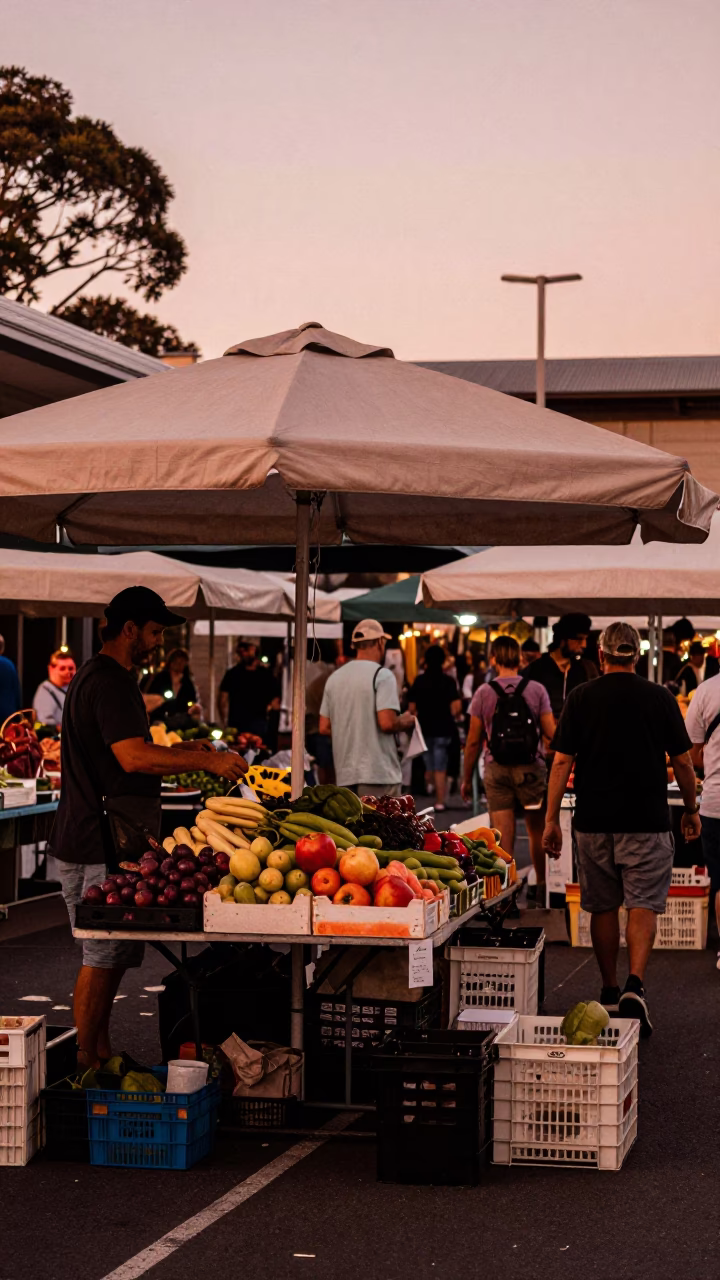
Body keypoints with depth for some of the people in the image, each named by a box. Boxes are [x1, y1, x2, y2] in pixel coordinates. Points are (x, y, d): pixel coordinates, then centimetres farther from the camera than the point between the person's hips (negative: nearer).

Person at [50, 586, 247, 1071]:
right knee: (104, 956, -6)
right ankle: (85, 1065, 0)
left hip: (108, 840, 11)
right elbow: (133, 757, -26)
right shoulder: (110, 681, -16)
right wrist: (207, 761, -21)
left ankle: (101, 1053, 21)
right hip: (101, 847, -11)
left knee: (114, 953, 14)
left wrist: (180, 751, 19)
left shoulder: (99, 676, 19)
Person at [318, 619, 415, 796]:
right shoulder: (382, 675, -10)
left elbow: (324, 727, 12)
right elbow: (387, 723, -19)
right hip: (378, 773, -7)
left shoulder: (335, 677, 11)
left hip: (345, 775, 7)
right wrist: (407, 722, 1)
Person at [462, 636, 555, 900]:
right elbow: (551, 734, -3)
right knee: (537, 830, 14)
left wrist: (467, 779, 10)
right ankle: (542, 886, 23)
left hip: (496, 769, 0)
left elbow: (473, 741, 2)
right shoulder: (537, 690, -1)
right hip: (531, 768, 0)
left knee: (503, 834, 0)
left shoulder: (484, 693, -1)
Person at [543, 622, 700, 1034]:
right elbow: (683, 761, 3)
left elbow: (562, 761, -3)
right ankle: (635, 985, -19)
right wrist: (692, 810, 16)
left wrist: (552, 818, 1)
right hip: (647, 821, -1)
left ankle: (610, 992, 20)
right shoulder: (660, 698, -1)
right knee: (643, 903, 0)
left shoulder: (581, 698, 0)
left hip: (594, 821, 1)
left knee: (603, 907, 12)